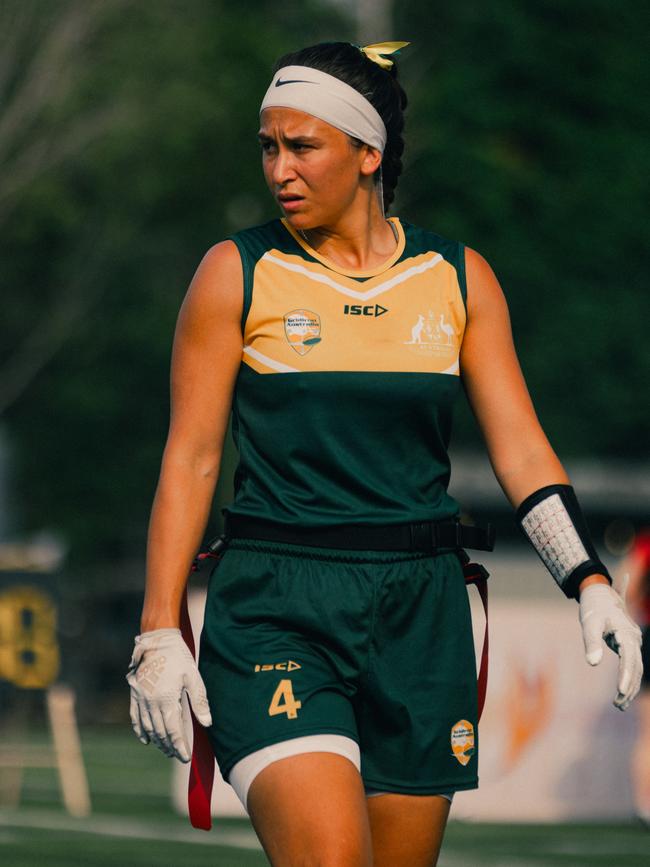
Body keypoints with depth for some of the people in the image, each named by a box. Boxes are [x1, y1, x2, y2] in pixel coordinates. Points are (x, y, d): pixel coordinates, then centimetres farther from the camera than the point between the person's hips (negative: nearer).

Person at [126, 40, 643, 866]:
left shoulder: (459, 279, 7)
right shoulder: (236, 274, 1)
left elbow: (520, 448, 6)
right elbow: (190, 458, 0)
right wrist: (158, 633, -6)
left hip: (419, 611, 3)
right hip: (275, 611, -3)